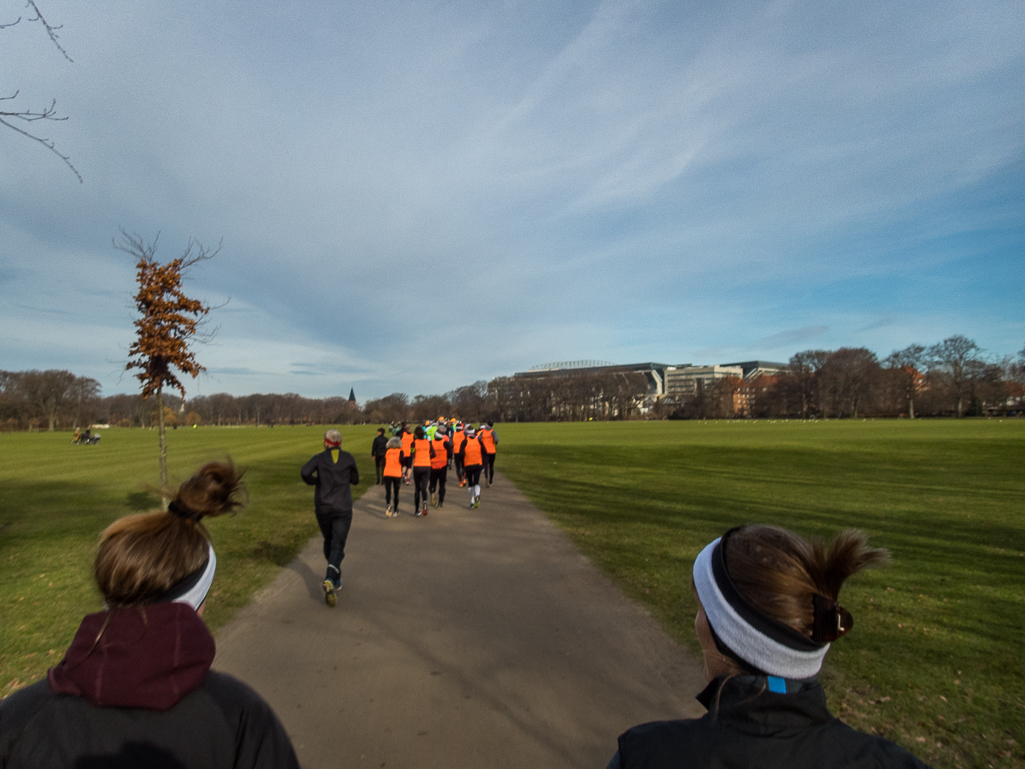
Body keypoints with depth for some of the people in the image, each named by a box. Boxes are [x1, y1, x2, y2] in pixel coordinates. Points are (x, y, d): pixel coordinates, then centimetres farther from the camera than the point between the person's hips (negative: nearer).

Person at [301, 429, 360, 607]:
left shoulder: (319, 458, -3)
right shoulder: (348, 457, 0)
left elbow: (304, 472, -20)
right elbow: (355, 480, 8)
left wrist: (314, 480, -1)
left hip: (323, 507, 1)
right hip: (343, 508, -1)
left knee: (328, 542, 22)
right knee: (338, 547, -2)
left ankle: (335, 579, 31)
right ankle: (330, 579, -26)